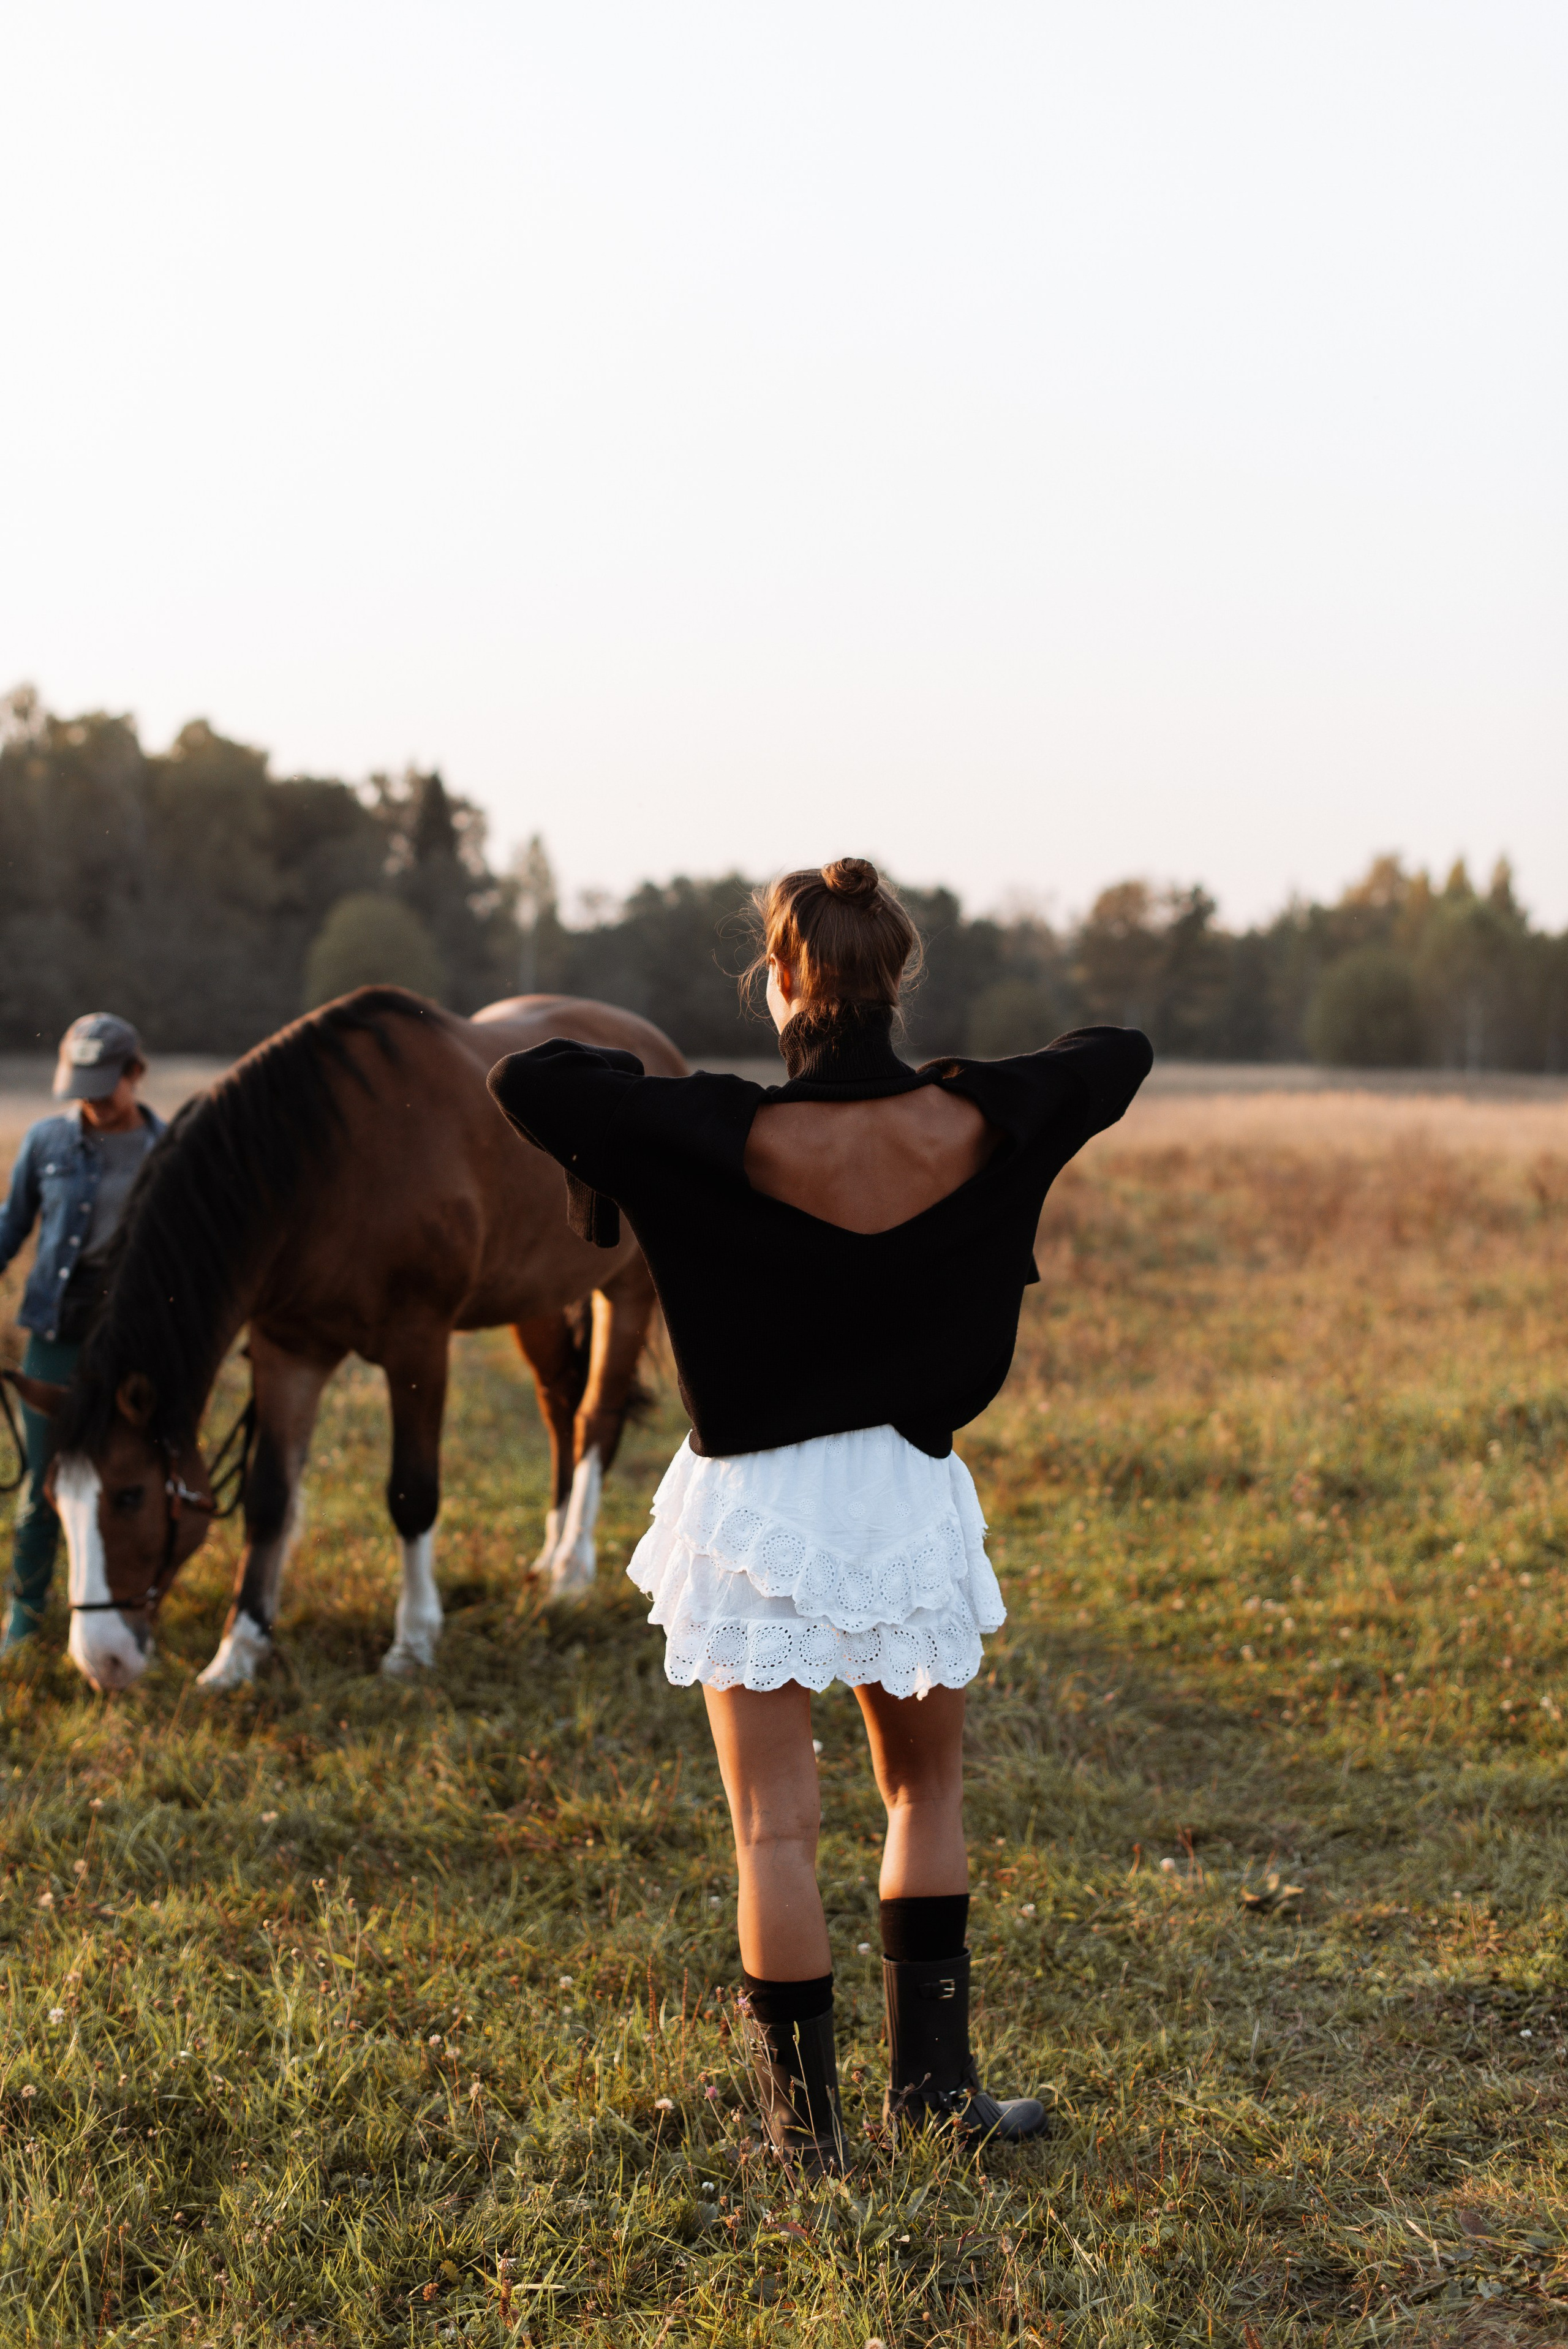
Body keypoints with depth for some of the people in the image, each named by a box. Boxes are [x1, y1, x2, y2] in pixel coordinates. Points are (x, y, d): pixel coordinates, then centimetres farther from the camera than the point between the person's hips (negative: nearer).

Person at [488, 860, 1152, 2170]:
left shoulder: (735, 1139, -19)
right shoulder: (971, 1124, -10)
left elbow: (523, 1079, -21)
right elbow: (1121, 1058, 8)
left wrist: (594, 1164, -3)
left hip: (757, 1505, -2)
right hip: (907, 1494, 3)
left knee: (776, 1828, 7)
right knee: (927, 1787, 23)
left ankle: (807, 2121, 12)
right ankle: (932, 2078, 25)